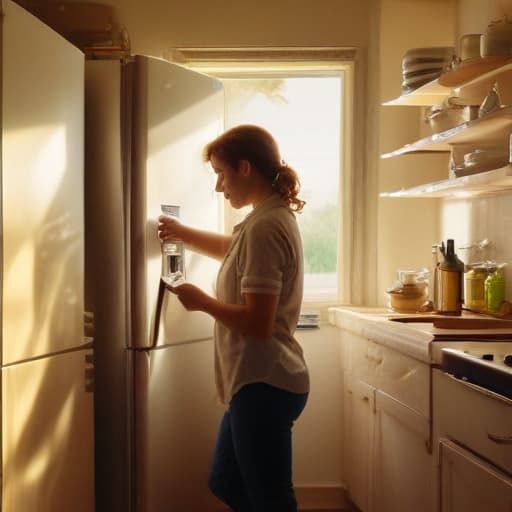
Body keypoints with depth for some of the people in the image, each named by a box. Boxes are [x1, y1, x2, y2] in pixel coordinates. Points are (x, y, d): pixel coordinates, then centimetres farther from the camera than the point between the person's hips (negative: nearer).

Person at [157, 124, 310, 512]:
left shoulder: (264, 228, -20)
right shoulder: (275, 218, 12)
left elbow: (257, 323, -25)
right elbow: (234, 249, 34)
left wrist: (202, 302, -10)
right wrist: (182, 232, 22)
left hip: (264, 385, -11)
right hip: (258, 381, 11)